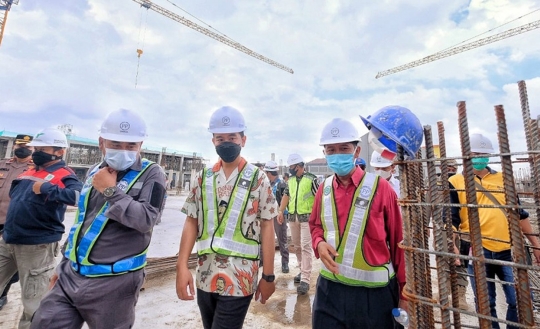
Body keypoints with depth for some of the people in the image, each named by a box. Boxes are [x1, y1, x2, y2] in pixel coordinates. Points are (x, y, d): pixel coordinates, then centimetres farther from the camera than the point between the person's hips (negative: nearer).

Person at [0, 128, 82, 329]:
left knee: (33, 303, 7)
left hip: (36, 246, -8)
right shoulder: (30, 172, 11)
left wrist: (45, 188, -31)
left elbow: (79, 195, -33)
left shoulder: (64, 175, -15)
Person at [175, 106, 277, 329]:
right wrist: (182, 266, -3)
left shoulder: (258, 179, -8)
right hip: (205, 276, 4)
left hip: (239, 279, -4)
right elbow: (191, 223, 4)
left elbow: (267, 228, -6)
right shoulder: (203, 178, 2)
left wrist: (268, 276, -5)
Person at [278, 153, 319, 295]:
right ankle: (303, 271, 33)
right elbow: (286, 195, 15)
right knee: (297, 246, 15)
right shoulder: (291, 180, 11)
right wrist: (281, 211, 7)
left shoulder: (311, 179, -8)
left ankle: (305, 280, 0)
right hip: (292, 217, 7)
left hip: (307, 218, -6)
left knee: (306, 247, -6)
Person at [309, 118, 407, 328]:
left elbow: (398, 242, -6)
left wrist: (403, 291, -1)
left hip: (373, 291, -3)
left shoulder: (380, 187, -12)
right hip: (330, 287, 3)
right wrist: (319, 243, -9)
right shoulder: (324, 188, -1)